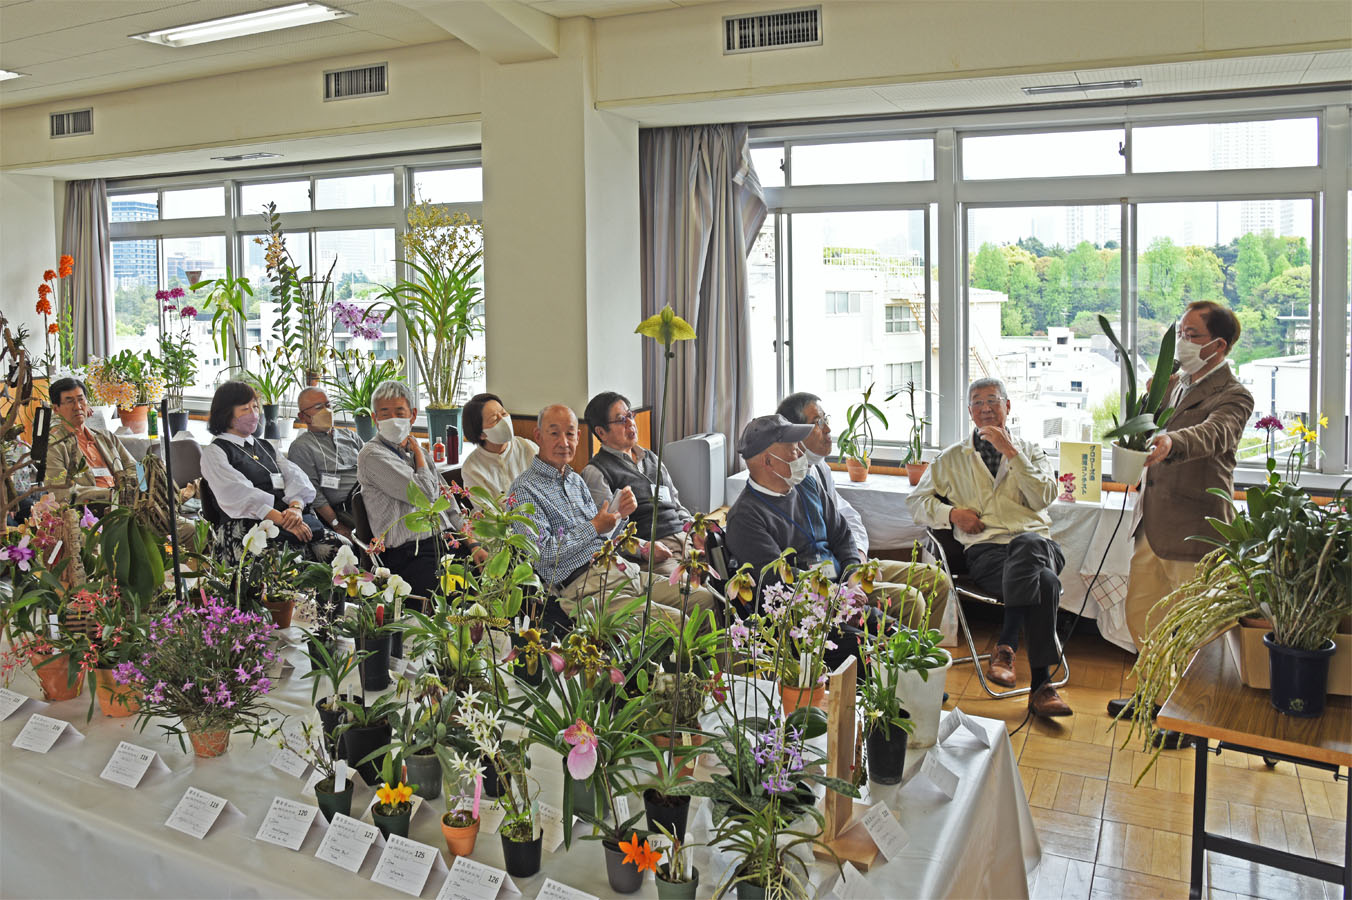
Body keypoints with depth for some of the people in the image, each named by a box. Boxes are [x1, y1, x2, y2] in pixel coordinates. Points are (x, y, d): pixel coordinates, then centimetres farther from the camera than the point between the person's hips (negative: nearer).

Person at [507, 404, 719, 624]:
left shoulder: (576, 480, 21)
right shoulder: (524, 489, -4)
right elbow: (541, 554, -14)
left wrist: (619, 514, 4)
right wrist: (594, 527, -7)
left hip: (624, 571, 8)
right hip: (585, 586, -8)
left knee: (706, 598, -2)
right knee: (675, 621, -24)